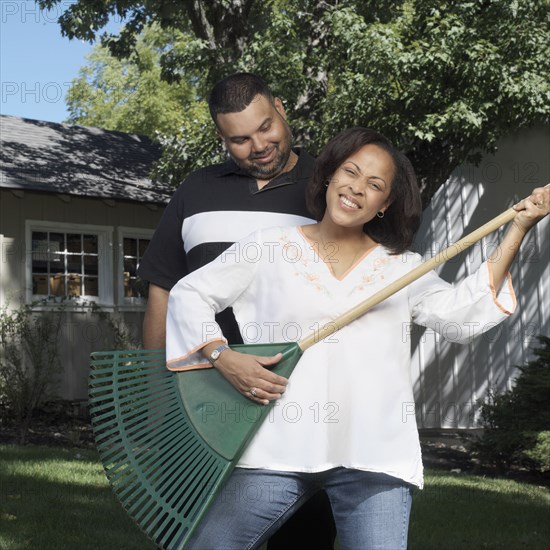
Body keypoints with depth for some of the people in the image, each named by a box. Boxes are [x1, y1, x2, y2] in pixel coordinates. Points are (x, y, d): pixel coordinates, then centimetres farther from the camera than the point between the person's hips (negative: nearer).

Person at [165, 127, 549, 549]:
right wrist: (225, 359, -5)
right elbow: (189, 294, 11)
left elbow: (462, 312, 0)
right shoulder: (271, 248, 10)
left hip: (375, 453, 1)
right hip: (279, 449, -1)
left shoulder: (402, 266, 15)